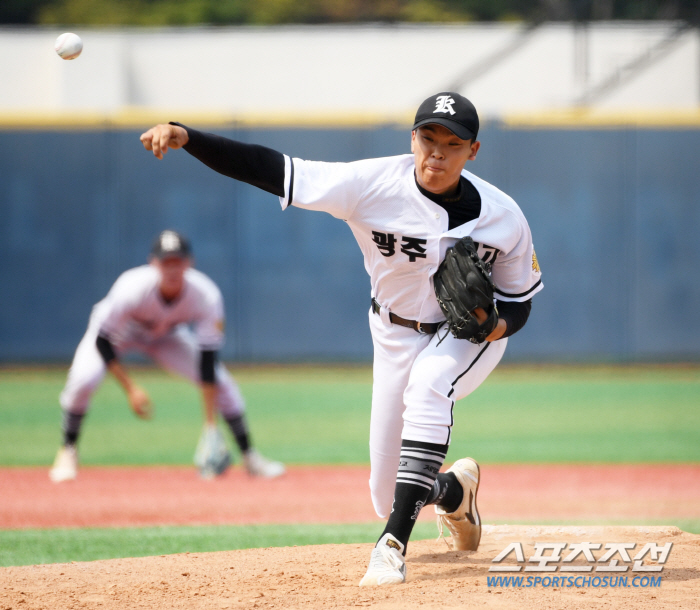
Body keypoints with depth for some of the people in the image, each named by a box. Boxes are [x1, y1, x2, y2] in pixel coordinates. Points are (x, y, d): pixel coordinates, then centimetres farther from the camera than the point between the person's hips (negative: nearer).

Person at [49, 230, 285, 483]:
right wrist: (130, 388, -36)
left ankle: (249, 455, 9)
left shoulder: (206, 296, -33)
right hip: (119, 333, -3)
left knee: (222, 383, -10)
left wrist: (210, 424, -31)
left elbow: (207, 359, -30)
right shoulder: (132, 290, -40)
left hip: (166, 336, 3)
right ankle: (67, 451, -6)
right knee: (83, 379, -29)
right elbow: (102, 341, -29)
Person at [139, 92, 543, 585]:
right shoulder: (374, 185, -25)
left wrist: (502, 322, -31)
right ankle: (455, 490, 45)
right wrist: (186, 137, -42)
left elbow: (520, 299, -7)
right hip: (397, 335, 2)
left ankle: (394, 545, -39)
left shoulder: (502, 217, -21)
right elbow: (271, 170, -30)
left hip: (470, 332, -2)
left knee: (428, 385, -39)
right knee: (390, 497, 5)